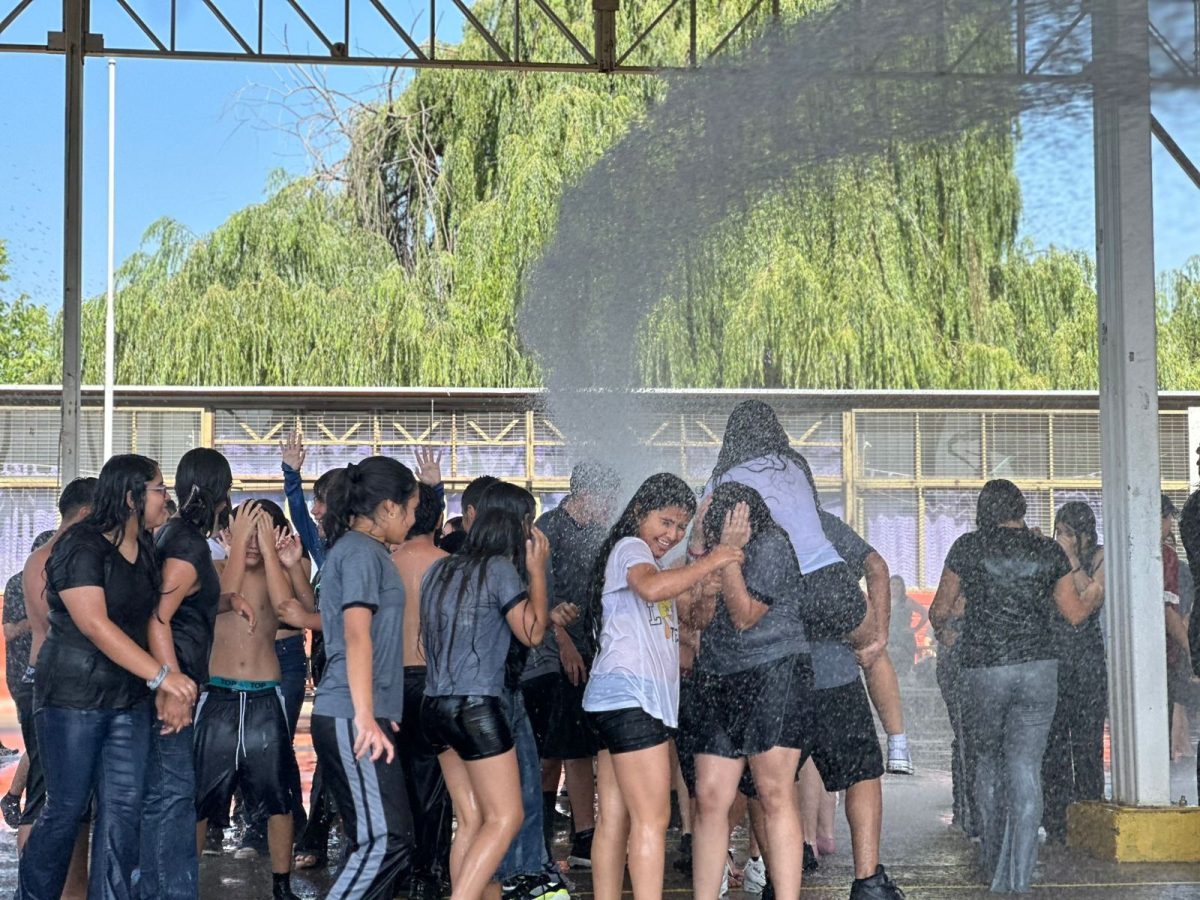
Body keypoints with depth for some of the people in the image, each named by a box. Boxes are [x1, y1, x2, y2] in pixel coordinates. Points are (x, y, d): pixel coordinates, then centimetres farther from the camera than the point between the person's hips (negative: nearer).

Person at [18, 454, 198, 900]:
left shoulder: (146, 548, 8)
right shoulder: (81, 548, -14)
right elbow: (95, 625, -23)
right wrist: (161, 675, -27)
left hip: (130, 697, 7)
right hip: (75, 696, -7)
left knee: (124, 808, 3)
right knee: (66, 808, 1)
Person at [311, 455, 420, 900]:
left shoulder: (355, 548, 21)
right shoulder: (362, 551, -9)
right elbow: (356, 636, -18)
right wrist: (366, 717, -23)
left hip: (352, 717, 10)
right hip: (352, 718, -10)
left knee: (375, 838, 8)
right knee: (387, 839, -13)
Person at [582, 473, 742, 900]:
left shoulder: (645, 558, 28)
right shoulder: (631, 548, -4)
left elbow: (691, 617, 25)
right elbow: (652, 588, -27)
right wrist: (709, 563, -19)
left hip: (621, 701, 10)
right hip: (630, 696, -10)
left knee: (614, 820, 7)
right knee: (652, 818, -12)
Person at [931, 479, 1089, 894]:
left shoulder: (968, 547, 0)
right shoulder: (1049, 551, 4)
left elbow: (939, 612, 6)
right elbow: (1076, 614, 10)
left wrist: (941, 620, 29)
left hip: (985, 670, 0)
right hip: (1039, 668, 0)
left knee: (988, 759, 18)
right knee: (1026, 767, 0)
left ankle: (993, 863, 24)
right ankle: (1017, 878, -6)